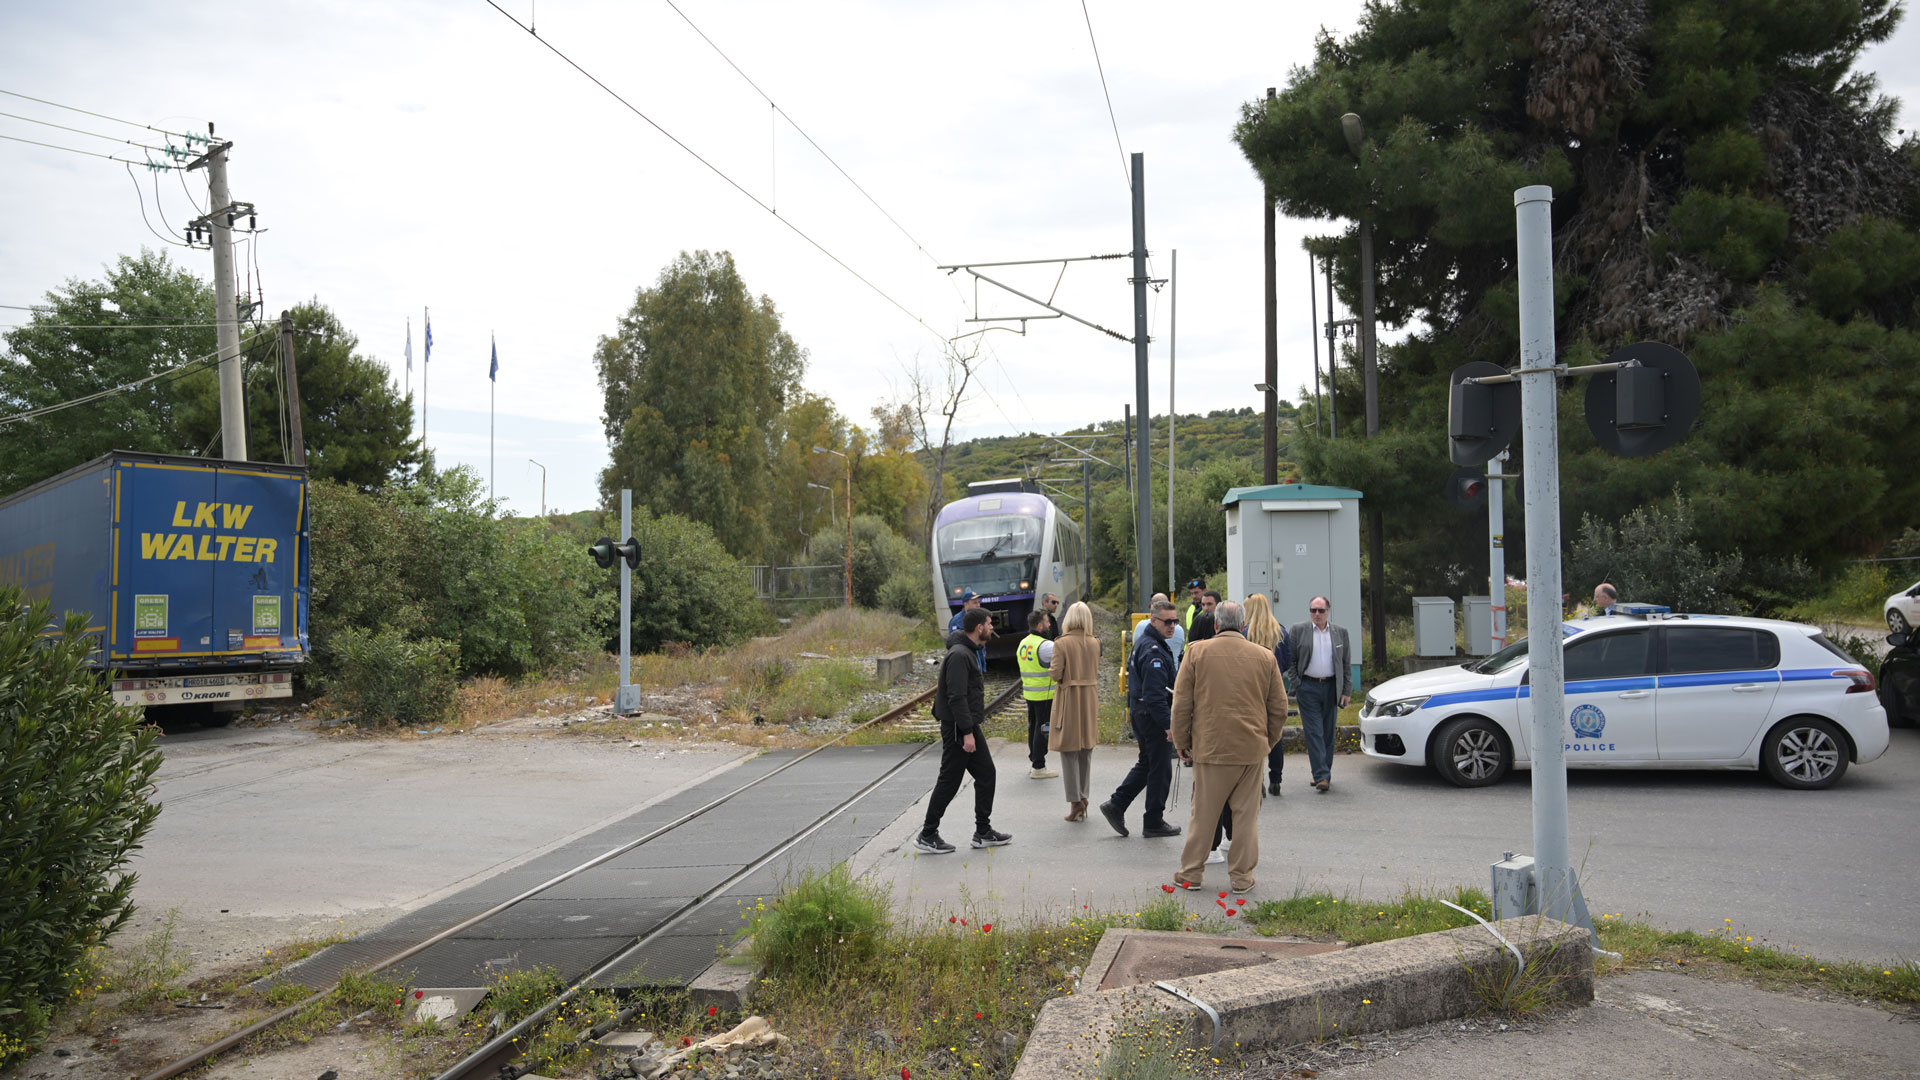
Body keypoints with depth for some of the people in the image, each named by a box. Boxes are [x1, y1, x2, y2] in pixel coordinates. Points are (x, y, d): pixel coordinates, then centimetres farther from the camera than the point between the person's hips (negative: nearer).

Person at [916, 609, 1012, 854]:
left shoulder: (968, 652, 14)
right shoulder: (959, 655, -19)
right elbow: (957, 697, -24)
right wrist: (967, 732, -24)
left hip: (969, 726, 10)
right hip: (958, 729, -10)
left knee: (986, 774, 12)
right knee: (949, 781, -3)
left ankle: (983, 832, 19)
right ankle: (927, 835, 6)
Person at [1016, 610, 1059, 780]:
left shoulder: (1023, 643, 10)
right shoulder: (1044, 646, -19)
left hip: (1029, 694, 8)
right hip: (1044, 694, -8)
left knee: (1033, 727, 16)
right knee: (1043, 728, -2)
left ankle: (1034, 761, 25)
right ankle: (1038, 767, 2)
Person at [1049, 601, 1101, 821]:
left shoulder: (1062, 644, -15)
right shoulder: (1094, 643, 1)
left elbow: (1056, 674, -15)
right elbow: (1096, 671, 9)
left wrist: (1050, 670, 6)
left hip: (1069, 699, -5)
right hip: (1090, 698, 5)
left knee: (1069, 752, 2)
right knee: (1086, 751, 15)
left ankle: (1075, 801, -2)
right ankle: (1082, 797, 20)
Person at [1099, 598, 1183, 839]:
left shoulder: (1142, 643, 12)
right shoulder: (1153, 651, -22)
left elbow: (1134, 680, 21)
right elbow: (1155, 694, -26)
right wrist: (1168, 724, -25)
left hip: (1140, 712, 10)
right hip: (1153, 716, -10)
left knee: (1146, 763, 19)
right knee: (1160, 770, 1)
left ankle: (1116, 805, 14)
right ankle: (1154, 823, 11)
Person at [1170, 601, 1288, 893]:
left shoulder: (1197, 652, -2)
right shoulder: (1264, 656, 4)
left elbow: (1181, 704, -2)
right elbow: (1279, 707, 9)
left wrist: (1182, 743, 9)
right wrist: (1268, 741, 22)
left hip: (1210, 747, -1)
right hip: (1252, 748, 1)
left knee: (1203, 814, 7)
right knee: (1247, 814, 9)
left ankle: (1190, 873, 16)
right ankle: (1242, 876, 15)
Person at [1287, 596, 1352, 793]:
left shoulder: (1340, 632, 9)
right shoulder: (1297, 630, 2)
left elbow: (1346, 664, 10)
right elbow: (1290, 660, 3)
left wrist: (1347, 690, 4)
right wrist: (1296, 684, -6)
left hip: (1331, 688, 3)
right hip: (1308, 688, -3)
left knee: (1328, 733, 7)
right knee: (1314, 733, -9)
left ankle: (1323, 773, 17)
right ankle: (1322, 776, -12)